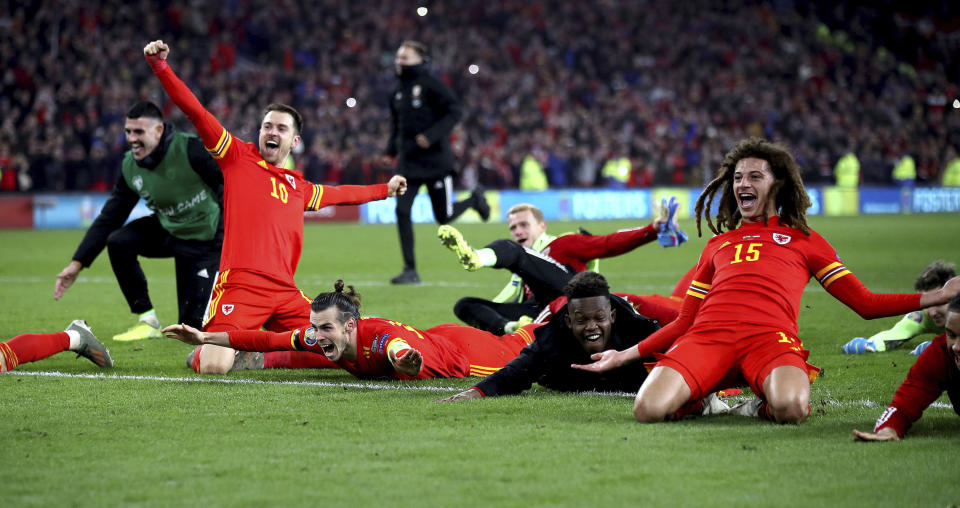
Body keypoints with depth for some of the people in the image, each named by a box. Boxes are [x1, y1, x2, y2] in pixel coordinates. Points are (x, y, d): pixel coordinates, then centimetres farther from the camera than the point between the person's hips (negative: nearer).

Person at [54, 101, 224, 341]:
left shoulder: (190, 149, -25)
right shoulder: (130, 167, -7)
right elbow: (109, 218, -1)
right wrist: (77, 263, -5)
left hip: (206, 240, -6)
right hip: (168, 231, 6)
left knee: (192, 325, -10)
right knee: (118, 241, -21)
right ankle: (147, 320, -9)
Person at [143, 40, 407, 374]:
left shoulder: (298, 187, 25)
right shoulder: (238, 157, 10)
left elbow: (340, 194, 44)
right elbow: (195, 112, 2)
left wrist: (385, 189, 55)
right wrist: (161, 68, -7)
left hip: (285, 293, 6)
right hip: (240, 284, -6)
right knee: (214, 367, -23)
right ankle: (201, 353, 16)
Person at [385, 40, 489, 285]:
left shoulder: (431, 85, -11)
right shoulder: (398, 90, 9)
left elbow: (454, 111, -15)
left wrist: (431, 136, -23)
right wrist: (391, 150, 10)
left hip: (435, 160, -5)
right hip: (408, 161, 5)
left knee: (444, 217, 4)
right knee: (402, 211, -8)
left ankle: (474, 200, 37)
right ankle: (410, 270, -2)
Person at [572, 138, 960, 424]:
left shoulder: (803, 240, 26)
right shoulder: (718, 245, 33)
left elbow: (865, 303, 21)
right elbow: (685, 320, 33)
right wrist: (626, 355, 24)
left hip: (769, 338, -3)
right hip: (707, 336, 3)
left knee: (790, 409, -39)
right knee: (648, 410, -27)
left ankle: (769, 402, -3)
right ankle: (706, 396, 4)